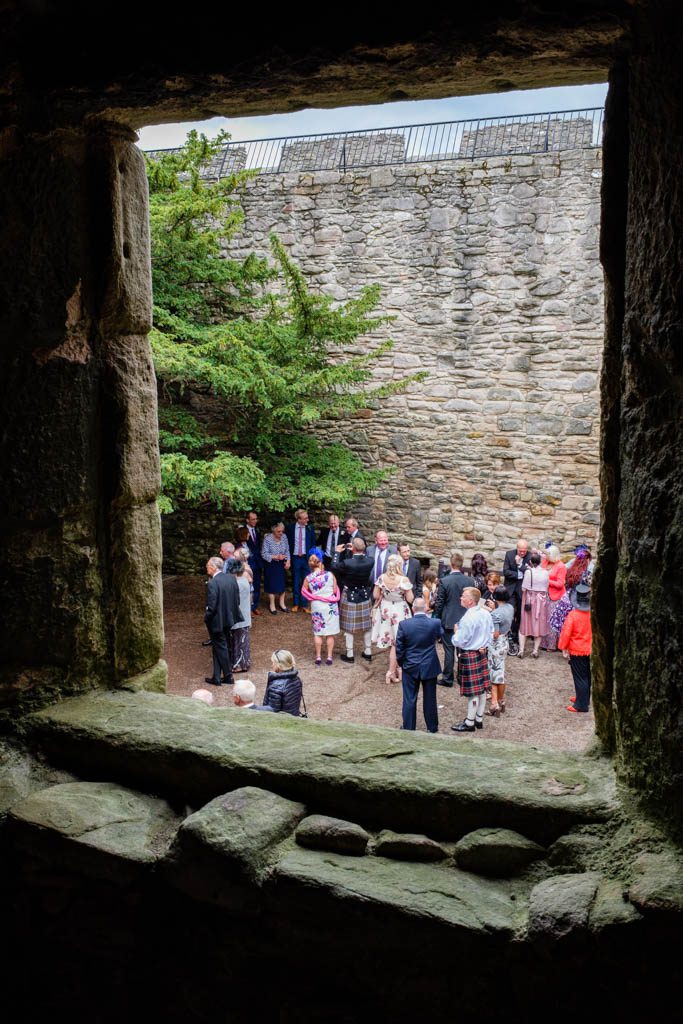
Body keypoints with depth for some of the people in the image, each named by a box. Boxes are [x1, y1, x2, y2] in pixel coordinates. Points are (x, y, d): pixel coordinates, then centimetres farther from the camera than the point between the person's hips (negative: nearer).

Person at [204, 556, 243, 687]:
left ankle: (228, 676, 16)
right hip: (229, 620, 7)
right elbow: (237, 600, 4)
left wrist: (206, 618, -5)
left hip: (217, 621, -7)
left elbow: (211, 606, -22)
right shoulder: (232, 579, -1)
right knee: (223, 647, 16)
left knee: (221, 649, 7)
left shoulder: (213, 583, -23)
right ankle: (216, 677, 23)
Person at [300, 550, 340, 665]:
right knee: (330, 634, 9)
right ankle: (329, 657, 11)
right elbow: (335, 591, -6)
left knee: (317, 633, 12)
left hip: (316, 607, 0)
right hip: (331, 606, 0)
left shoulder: (308, 578, -7)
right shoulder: (330, 575, -10)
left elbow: (304, 592, 4)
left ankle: (318, 657, 13)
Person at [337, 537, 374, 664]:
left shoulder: (346, 563, -27)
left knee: (348, 627, 10)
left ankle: (349, 655, 17)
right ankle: (368, 653, 28)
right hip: (365, 596, 3)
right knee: (367, 625, 18)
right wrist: (359, 550, 6)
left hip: (349, 597, -3)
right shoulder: (370, 562, -17)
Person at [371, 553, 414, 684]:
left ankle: (394, 668, 29)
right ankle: (391, 671, 8)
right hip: (400, 611, -4)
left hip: (385, 610, 4)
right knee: (397, 643, 8)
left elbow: (375, 595, -3)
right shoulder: (404, 580, -21)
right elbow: (410, 599, -15)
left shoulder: (382, 578, -11)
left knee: (391, 641, 18)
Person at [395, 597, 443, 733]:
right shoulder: (435, 623, -15)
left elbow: (399, 648, -9)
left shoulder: (404, 624, -16)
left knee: (409, 700, 10)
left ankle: (408, 728, 18)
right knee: (430, 699, 14)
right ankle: (432, 728, 26)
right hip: (430, 667, 1)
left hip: (410, 667, -1)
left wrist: (401, 663, 6)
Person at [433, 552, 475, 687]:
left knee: (449, 649, 4)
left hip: (448, 621, -3)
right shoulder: (470, 581, -5)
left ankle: (447, 678, 10)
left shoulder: (444, 581, -15)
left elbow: (439, 603, -10)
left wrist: (438, 618, 4)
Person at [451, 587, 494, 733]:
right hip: (483, 654, 8)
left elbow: (459, 642, -19)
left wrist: (456, 632, -1)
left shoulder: (467, 619, -24)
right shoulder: (486, 614, 1)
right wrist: (485, 646, 11)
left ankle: (469, 723, 12)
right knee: (482, 688, 15)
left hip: (469, 656, -8)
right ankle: (479, 719, 28)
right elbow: (491, 633, 12)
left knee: (472, 690, 1)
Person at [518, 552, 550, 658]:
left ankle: (521, 650, 5)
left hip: (529, 599, -2)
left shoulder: (528, 572, -14)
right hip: (542, 600, 2)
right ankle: (535, 650, 11)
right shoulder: (545, 572, -6)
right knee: (539, 624, 12)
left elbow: (524, 588, -11)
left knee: (525, 623, 8)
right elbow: (546, 588, 0)